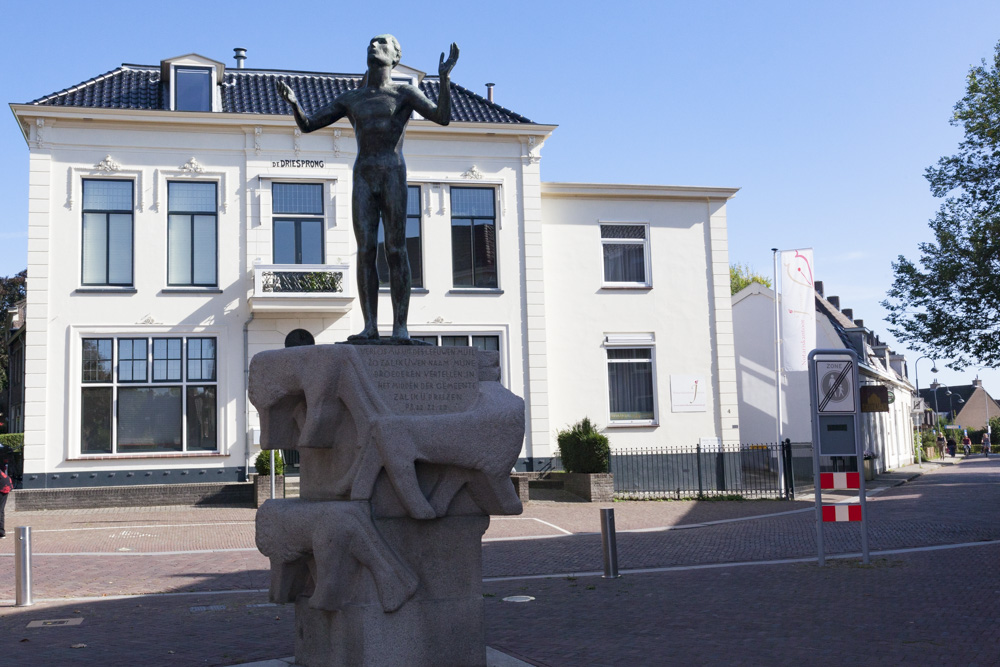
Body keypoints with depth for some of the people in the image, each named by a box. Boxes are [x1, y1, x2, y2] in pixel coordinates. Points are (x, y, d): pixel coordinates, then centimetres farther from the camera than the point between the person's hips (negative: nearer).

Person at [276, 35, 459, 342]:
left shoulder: (405, 92, 10)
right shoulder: (350, 99, 19)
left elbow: (442, 117, -5)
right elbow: (307, 125, 17)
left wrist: (444, 79, -20)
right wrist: (293, 101, -4)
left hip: (393, 173, -3)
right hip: (363, 176, 3)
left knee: (396, 249, -8)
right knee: (365, 250, -6)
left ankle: (400, 326, -8)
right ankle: (370, 326, -6)